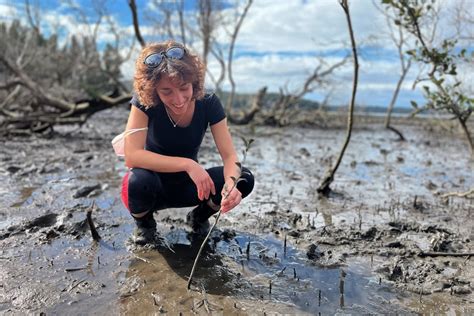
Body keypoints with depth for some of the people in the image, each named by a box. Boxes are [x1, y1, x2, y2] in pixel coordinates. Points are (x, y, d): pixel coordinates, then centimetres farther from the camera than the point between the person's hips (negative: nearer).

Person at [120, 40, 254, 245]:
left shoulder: (208, 104, -16)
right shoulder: (144, 103, -23)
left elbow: (230, 156, -19)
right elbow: (132, 156, -32)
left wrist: (231, 184, -41)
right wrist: (188, 164, -40)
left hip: (187, 185, 2)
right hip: (153, 187, -2)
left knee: (244, 179, -21)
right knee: (139, 180, -38)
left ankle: (199, 216, 9)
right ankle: (144, 224, -1)